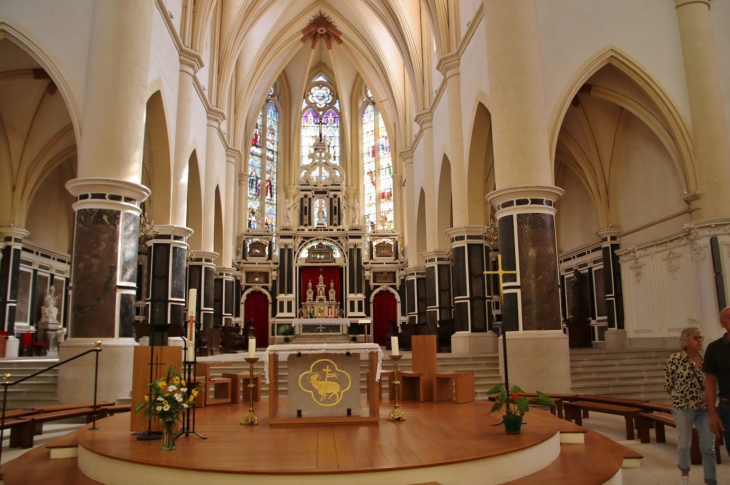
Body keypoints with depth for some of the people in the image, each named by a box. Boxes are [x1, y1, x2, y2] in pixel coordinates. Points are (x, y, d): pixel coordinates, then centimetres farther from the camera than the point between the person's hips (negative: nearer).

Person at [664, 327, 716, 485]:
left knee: (709, 447, 2)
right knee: (684, 444, 11)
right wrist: (681, 397, 2)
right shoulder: (676, 359, -9)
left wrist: (708, 400, 5)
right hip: (683, 407, -3)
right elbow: (668, 384, -2)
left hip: (705, 408, 3)